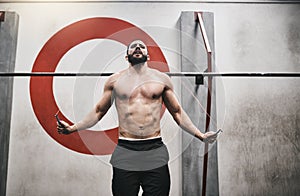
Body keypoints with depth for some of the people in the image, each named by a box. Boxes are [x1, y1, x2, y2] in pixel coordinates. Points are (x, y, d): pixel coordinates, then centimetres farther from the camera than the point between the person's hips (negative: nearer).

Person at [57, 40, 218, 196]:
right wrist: (73, 128, 7)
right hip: (125, 152, 0)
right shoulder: (114, 80, 7)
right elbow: (98, 111, 14)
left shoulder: (162, 79, 7)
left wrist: (200, 135, 7)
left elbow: (177, 112, 12)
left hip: (155, 152, 1)